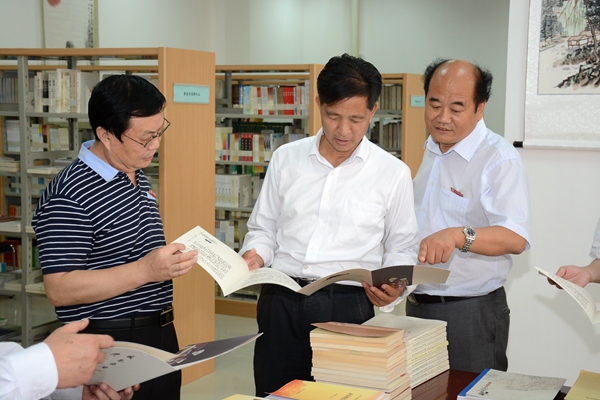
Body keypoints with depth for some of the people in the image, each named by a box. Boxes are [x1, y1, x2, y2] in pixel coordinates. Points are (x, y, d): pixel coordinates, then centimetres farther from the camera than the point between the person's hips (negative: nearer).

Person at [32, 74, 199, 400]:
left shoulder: (137, 173, 8)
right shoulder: (68, 196, -21)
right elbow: (59, 289, -23)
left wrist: (170, 260, 6)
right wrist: (144, 270, -29)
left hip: (160, 335, 9)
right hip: (112, 345, -8)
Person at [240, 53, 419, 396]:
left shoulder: (394, 173, 2)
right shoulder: (286, 159, 7)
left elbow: (401, 248, 8)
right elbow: (264, 228, 15)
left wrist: (392, 286, -11)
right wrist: (254, 255, -5)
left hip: (348, 306, -2)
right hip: (281, 303, 2)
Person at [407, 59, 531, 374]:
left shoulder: (500, 159, -15)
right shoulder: (430, 151, 12)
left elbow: (515, 238, -26)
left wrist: (458, 236, -42)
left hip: (470, 313, -8)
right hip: (418, 305, 8)